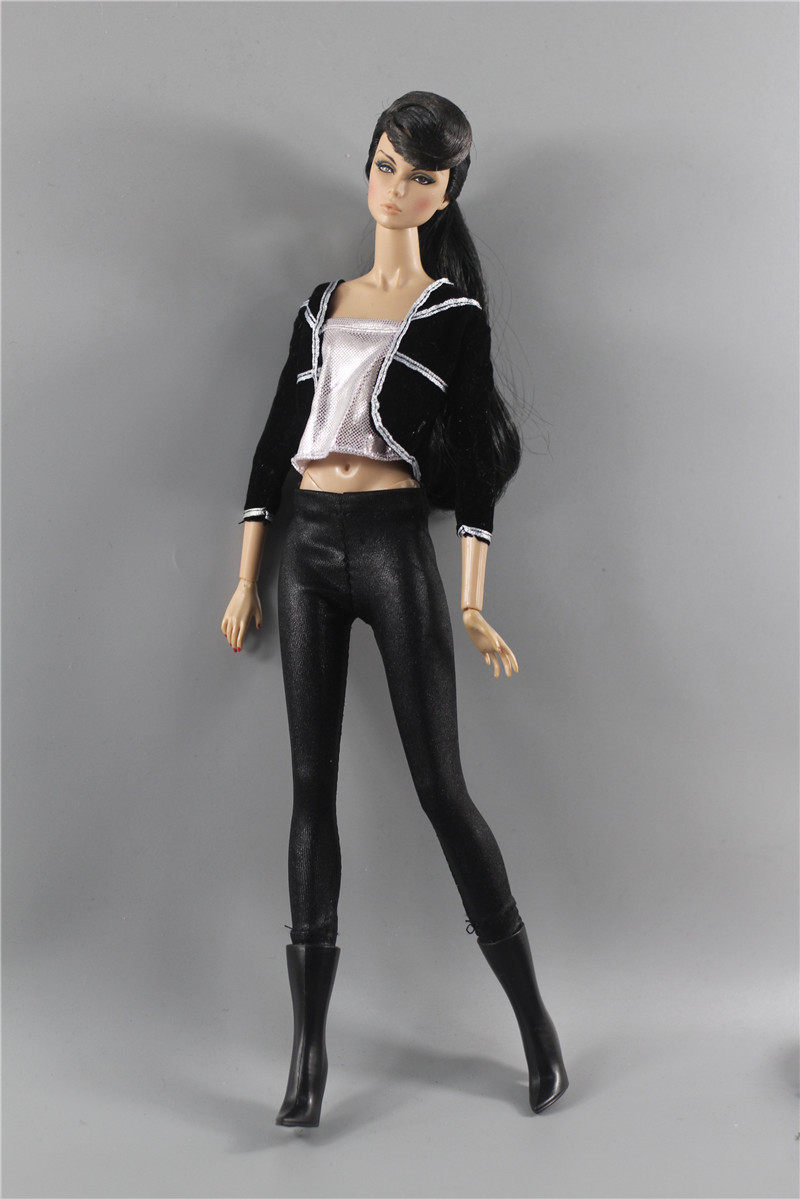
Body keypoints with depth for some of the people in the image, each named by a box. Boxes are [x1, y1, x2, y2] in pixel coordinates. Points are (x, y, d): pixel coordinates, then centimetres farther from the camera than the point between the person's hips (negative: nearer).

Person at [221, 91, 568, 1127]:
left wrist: (474, 603, -8)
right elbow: (275, 443, 15)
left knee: (439, 786, -4)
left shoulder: (454, 314, 4)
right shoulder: (322, 305, 16)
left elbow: (476, 466, -1)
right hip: (307, 546, 4)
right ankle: (308, 1045, 8)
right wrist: (246, 578, 10)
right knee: (311, 784, 2)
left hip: (393, 543, -4)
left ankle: (534, 1019, 11)